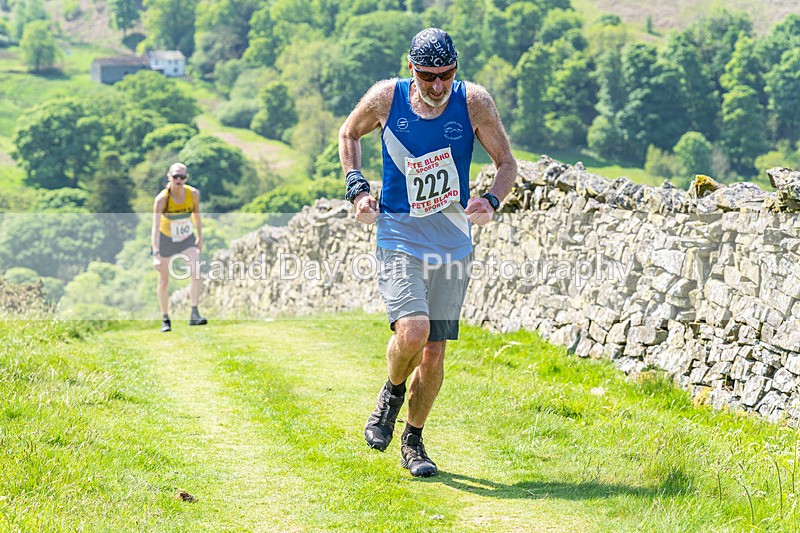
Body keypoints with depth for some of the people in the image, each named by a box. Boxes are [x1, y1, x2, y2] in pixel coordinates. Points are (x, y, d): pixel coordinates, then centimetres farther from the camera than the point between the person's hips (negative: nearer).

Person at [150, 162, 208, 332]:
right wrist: (156, 254, -41)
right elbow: (155, 228, -32)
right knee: (163, 282, 4)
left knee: (196, 272, -21)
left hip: (187, 239, 2)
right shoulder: (162, 199, -27)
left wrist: (200, 238, 10)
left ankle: (194, 315, -19)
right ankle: (165, 319, 22)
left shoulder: (193, 194, -17)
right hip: (165, 240, -2)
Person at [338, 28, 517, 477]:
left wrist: (491, 201, -18)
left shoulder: (474, 102, -8)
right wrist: (357, 187, -1)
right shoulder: (387, 98, -7)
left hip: (453, 244, 2)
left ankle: (413, 441, 26)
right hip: (399, 236, -1)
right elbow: (349, 133, 13)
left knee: (434, 352, 5)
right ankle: (392, 393, 10)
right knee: (412, 331, -23)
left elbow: (507, 162, 2)